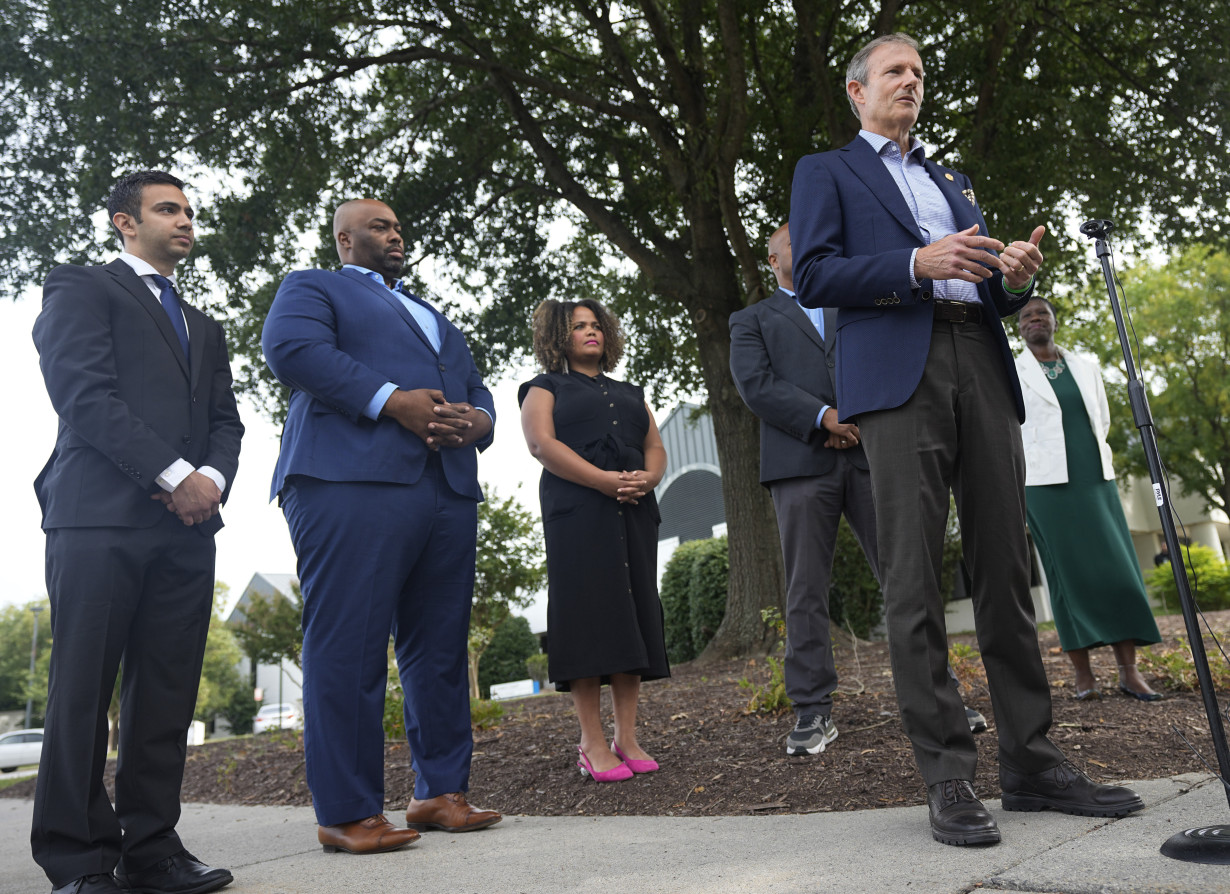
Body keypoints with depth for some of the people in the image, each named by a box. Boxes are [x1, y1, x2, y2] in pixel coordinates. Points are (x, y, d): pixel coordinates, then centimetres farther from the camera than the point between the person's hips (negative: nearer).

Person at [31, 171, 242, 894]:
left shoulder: (205, 327, 28)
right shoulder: (81, 289, 10)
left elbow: (226, 420, 19)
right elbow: (84, 392, -6)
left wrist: (213, 476, -3)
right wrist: (174, 475, -13)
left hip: (187, 524, 6)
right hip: (100, 513, -5)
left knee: (167, 693, 2)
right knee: (84, 690, -3)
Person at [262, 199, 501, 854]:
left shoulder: (434, 318, 35)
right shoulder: (312, 287, 15)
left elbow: (474, 386, 28)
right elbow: (290, 347, -6)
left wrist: (477, 420, 1)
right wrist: (392, 401, -14)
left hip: (449, 488, 7)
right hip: (350, 482, -6)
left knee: (441, 647, 5)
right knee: (347, 645, -9)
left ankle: (441, 792, 14)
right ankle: (347, 813, -2)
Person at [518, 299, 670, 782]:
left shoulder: (630, 393, 28)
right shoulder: (546, 388, 12)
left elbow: (655, 446, 18)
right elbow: (542, 443, -6)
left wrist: (647, 479, -6)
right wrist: (606, 480, -16)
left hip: (633, 513, 5)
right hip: (577, 511, -5)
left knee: (633, 612, 0)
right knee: (587, 612, -10)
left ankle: (627, 739, 4)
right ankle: (593, 744, -6)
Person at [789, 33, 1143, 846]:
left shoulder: (953, 182, 32)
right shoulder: (826, 171, 16)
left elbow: (989, 286, 27)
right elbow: (813, 276, 0)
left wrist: (1016, 276, 3)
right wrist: (917, 264, -13)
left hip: (981, 367, 6)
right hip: (898, 373, -5)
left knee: (1007, 571, 2)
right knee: (914, 582, -8)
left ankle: (1033, 762, 9)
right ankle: (949, 778, -3)